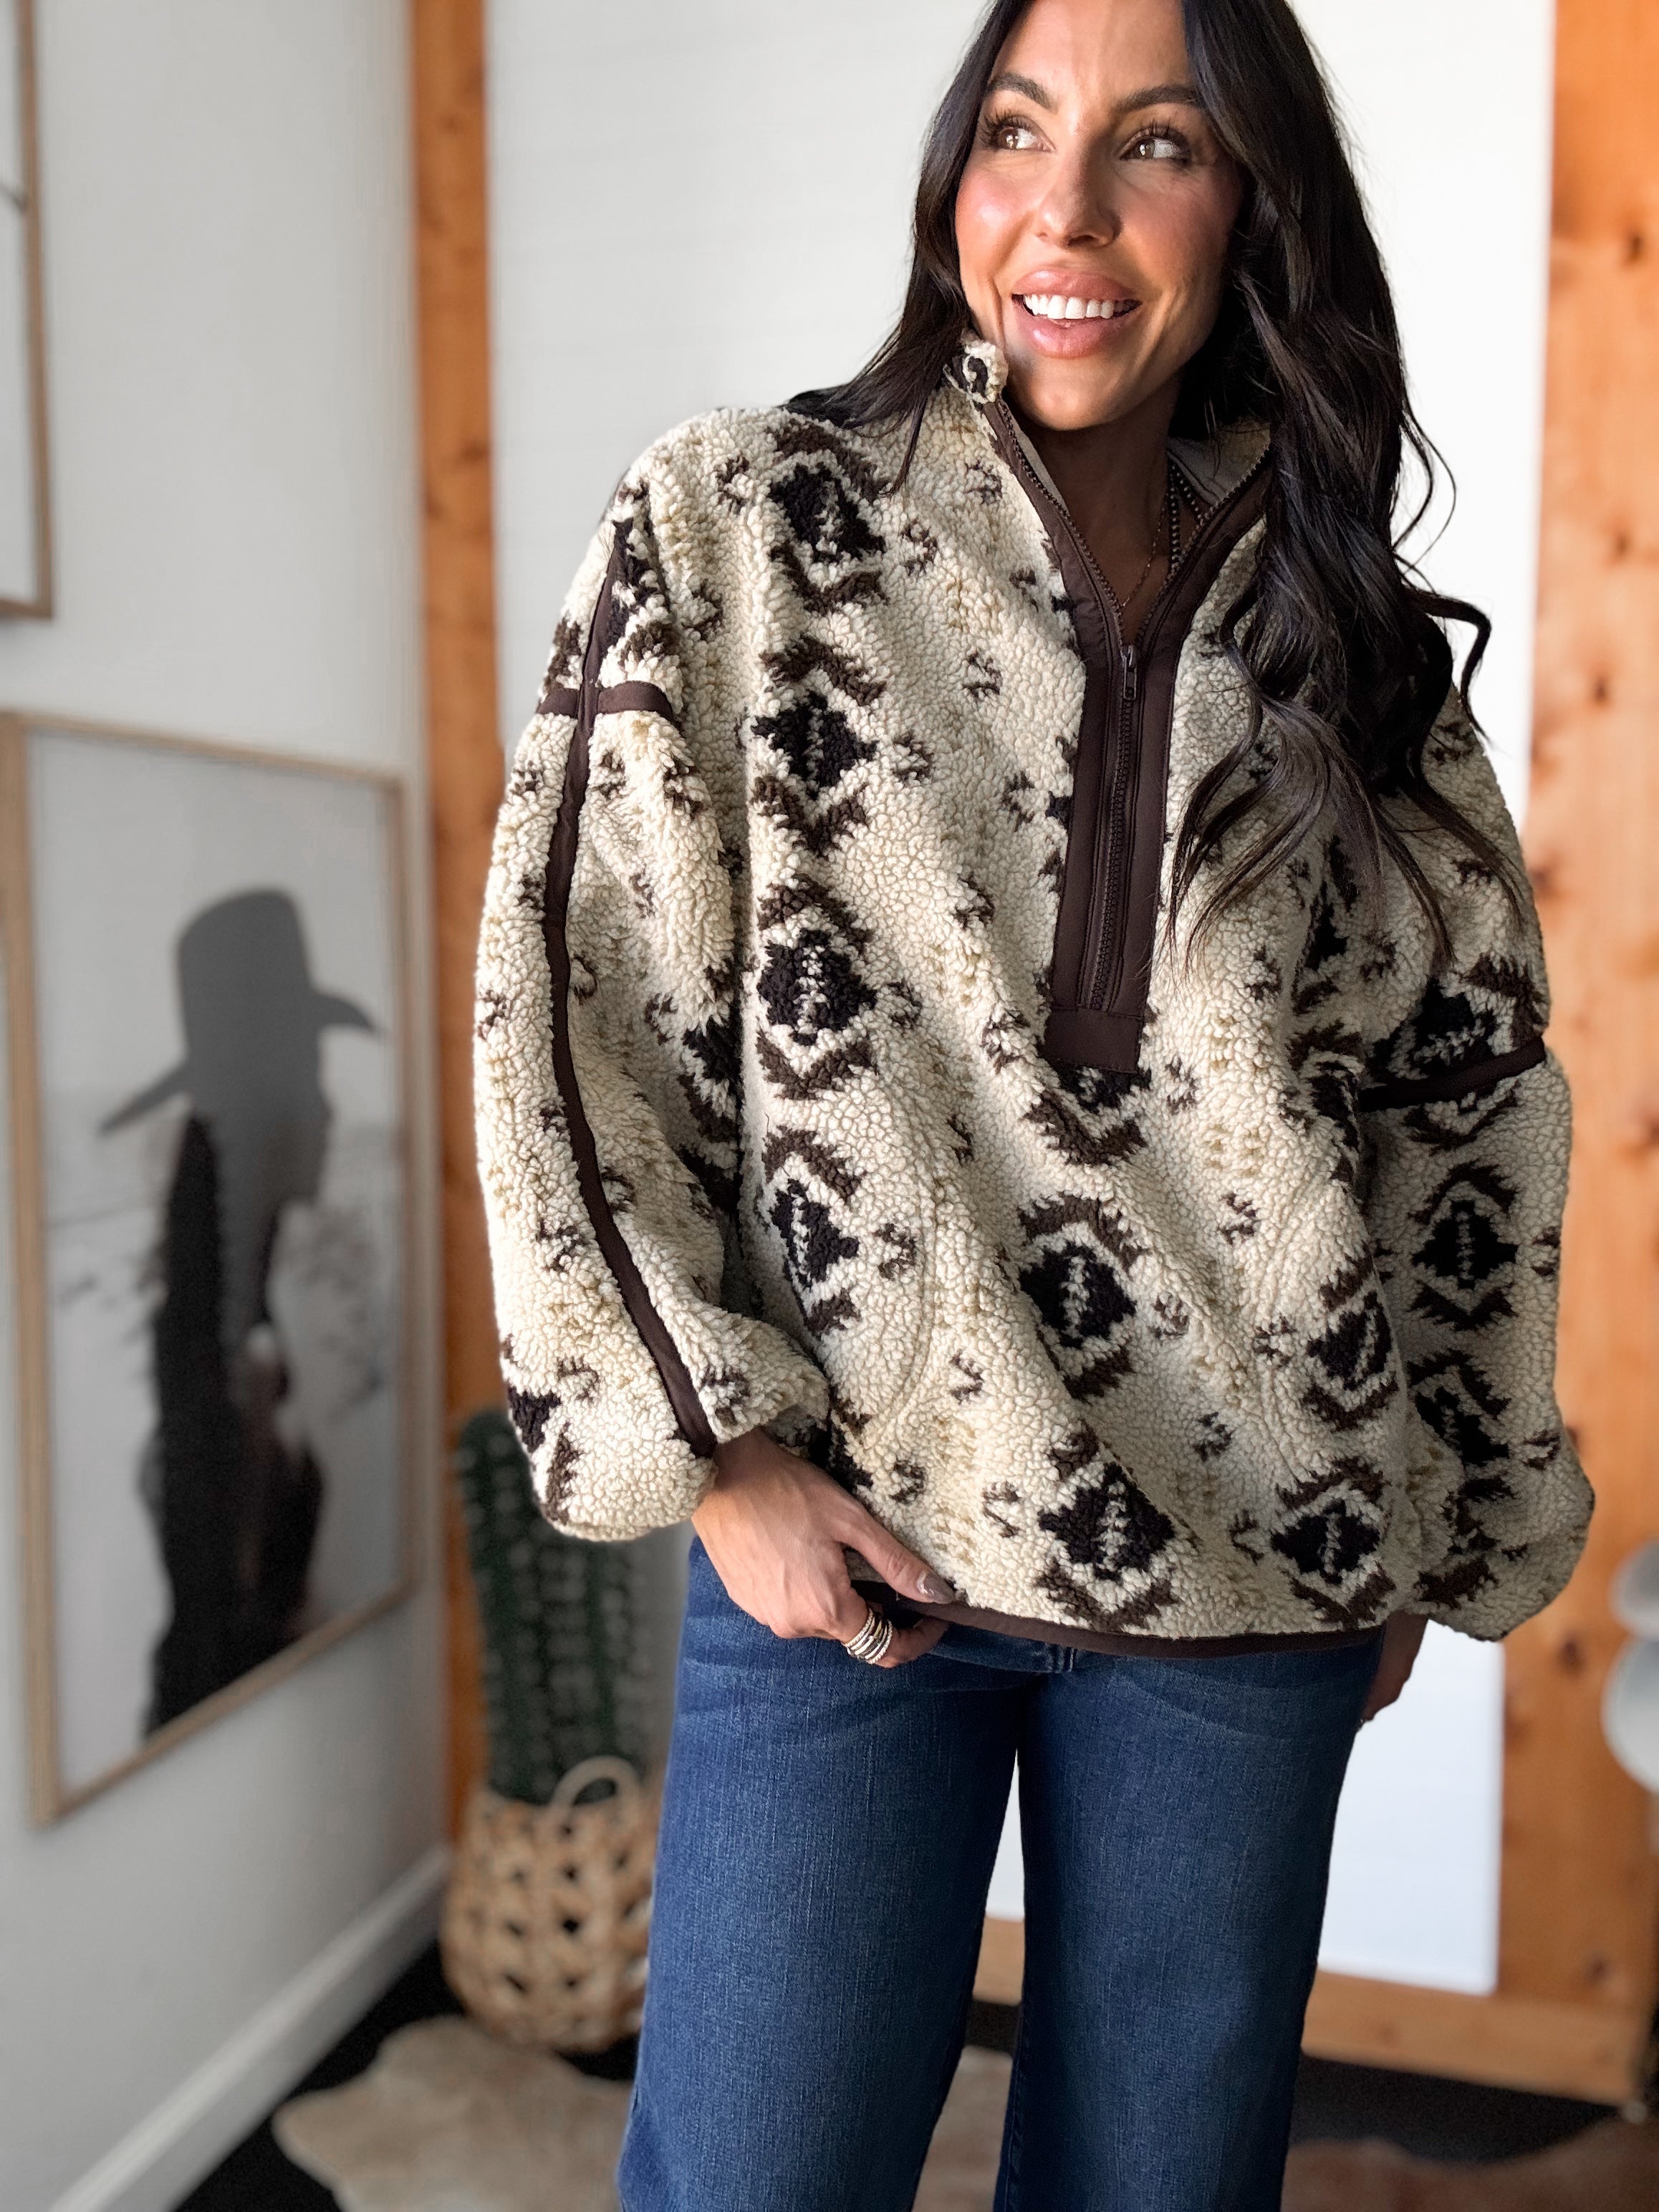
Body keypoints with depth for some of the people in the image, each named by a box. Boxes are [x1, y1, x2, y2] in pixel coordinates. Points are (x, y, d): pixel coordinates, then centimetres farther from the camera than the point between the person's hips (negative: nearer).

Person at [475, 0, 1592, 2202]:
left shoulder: (1341, 624, 7)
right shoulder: (739, 523, -1)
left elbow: (1477, 1089, 12)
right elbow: (564, 999, -5)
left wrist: (1448, 1522, 13)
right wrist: (717, 1449, -8)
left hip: (1262, 1563, 3)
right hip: (844, 1535, -2)